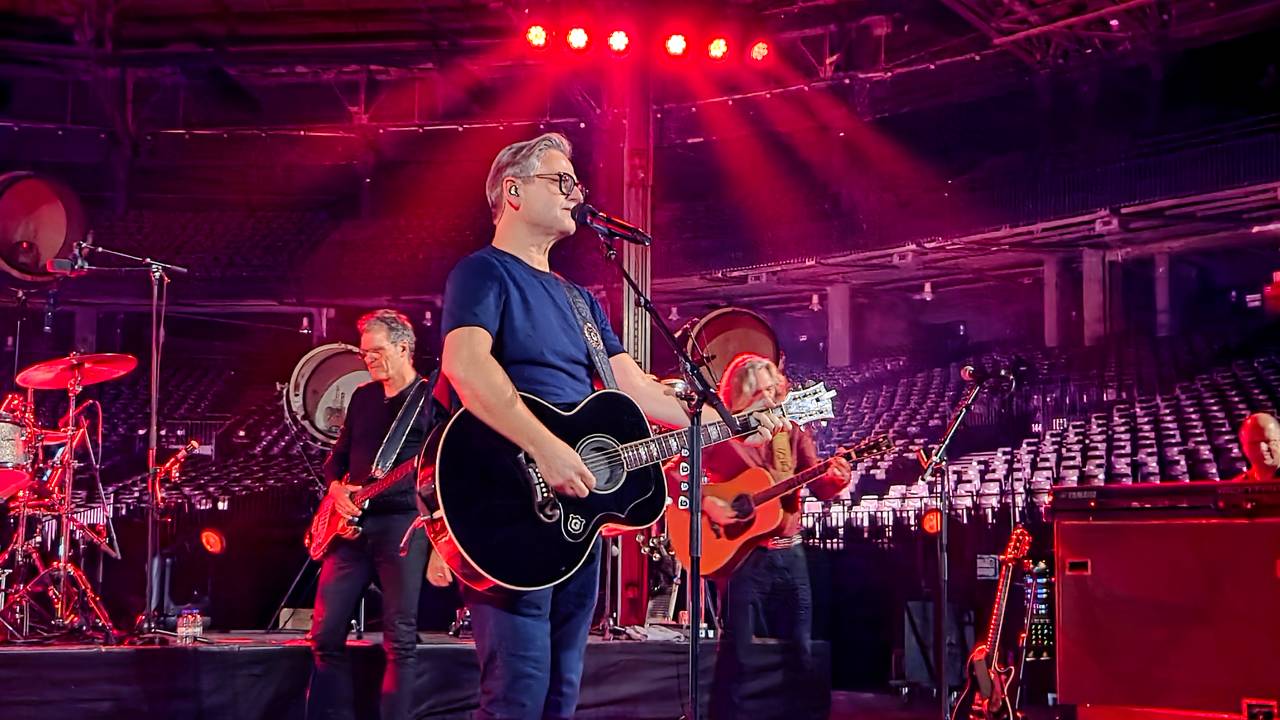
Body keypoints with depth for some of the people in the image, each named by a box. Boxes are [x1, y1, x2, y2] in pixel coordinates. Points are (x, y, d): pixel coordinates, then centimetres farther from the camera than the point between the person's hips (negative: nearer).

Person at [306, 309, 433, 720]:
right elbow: (337, 456, 22)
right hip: (351, 525, 6)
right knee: (326, 633, 3)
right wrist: (336, 488, 2)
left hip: (403, 523, -6)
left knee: (400, 639, -5)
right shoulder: (363, 396, 18)